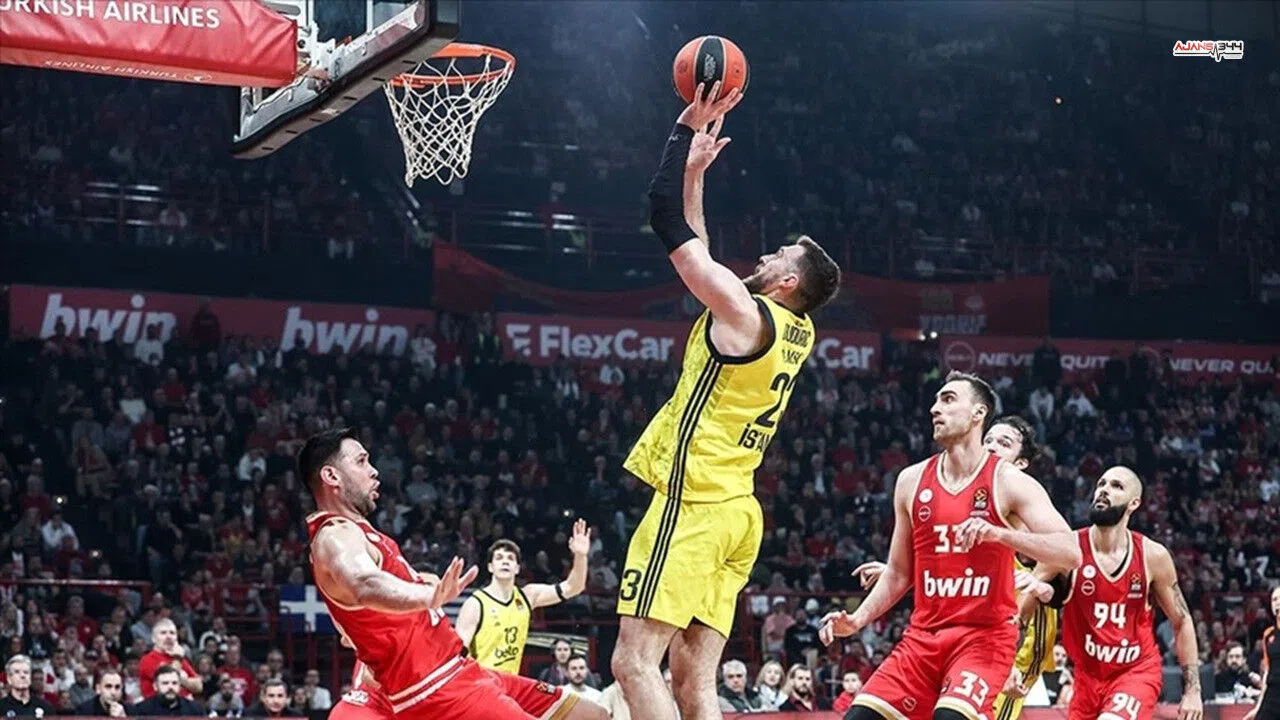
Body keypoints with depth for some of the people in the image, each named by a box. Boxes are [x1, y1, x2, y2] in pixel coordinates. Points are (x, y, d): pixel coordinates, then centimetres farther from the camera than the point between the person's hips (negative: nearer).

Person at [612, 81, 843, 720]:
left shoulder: (743, 310, -8)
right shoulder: (796, 332, 15)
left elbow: (666, 217, -7)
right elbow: (697, 252, 27)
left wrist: (687, 129, 3)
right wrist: (696, 170, 27)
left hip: (695, 503, -9)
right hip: (736, 511, 9)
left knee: (634, 661, -11)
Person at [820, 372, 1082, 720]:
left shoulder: (1009, 483, -6)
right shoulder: (912, 481, 9)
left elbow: (1071, 553, -17)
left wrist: (998, 533, -29)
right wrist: (859, 619, 4)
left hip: (984, 635, -5)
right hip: (923, 635, 5)